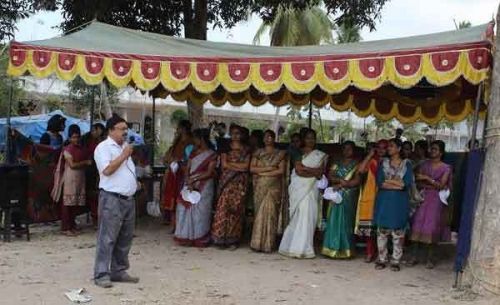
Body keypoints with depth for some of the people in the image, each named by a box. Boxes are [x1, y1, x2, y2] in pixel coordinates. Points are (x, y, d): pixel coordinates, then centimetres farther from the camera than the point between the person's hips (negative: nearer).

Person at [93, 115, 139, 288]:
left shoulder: (125, 147, 18)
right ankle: (101, 275, -2)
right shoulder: (103, 147, -7)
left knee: (125, 238, 11)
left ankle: (119, 271, 20)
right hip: (112, 199, -8)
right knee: (107, 238, -7)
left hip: (129, 199, 8)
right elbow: (107, 170, -19)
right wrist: (124, 156, -14)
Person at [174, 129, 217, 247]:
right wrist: (188, 181, -10)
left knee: (200, 212, -5)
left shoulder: (212, 155, -4)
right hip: (190, 185, 5)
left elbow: (209, 173, -10)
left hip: (204, 186, -5)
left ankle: (199, 238, 3)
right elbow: (187, 169, 8)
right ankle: (187, 237, 7)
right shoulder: (194, 152, 13)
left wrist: (194, 179, -15)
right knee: (186, 209, 0)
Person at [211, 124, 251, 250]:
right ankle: (221, 239, -1)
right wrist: (239, 167, -6)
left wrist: (230, 163, -4)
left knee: (236, 210, -1)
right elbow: (224, 164, -2)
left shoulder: (246, 149, 9)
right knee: (223, 208, -6)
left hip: (240, 183, 0)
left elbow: (246, 166, -3)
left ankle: (233, 240, 5)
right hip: (226, 181, 0)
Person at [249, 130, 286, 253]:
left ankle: (268, 244, -3)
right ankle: (258, 242, 2)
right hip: (260, 187, 2)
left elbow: (281, 170, -5)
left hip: (274, 187, -2)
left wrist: (263, 173, -6)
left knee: (270, 213, -6)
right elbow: (252, 168, 1)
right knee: (259, 213, -1)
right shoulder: (258, 153, 11)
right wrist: (268, 168, -8)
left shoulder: (280, 154, 6)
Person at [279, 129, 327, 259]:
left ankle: (302, 247, -1)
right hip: (299, 188, -1)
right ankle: (296, 247, 1)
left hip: (312, 189, 1)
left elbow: (320, 171, 1)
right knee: (298, 215, -4)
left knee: (308, 216, -5)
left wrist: (304, 168, -7)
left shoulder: (320, 155, 13)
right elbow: (298, 171, -5)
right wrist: (313, 172, -8)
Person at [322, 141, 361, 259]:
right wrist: (341, 180, -13)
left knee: (346, 222, -3)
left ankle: (345, 250, 2)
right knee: (333, 221, -1)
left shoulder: (356, 164, 3)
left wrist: (341, 185, -12)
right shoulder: (337, 163, 14)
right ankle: (333, 248, 3)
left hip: (349, 197, -3)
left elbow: (357, 181, -8)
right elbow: (330, 176, 4)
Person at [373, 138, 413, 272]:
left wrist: (388, 181, -10)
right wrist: (397, 184, -12)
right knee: (382, 231, 2)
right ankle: (382, 259, 12)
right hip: (384, 201, 2)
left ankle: (395, 261, 9)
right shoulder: (383, 163, 7)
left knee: (398, 232, 1)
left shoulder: (407, 164, 3)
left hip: (399, 202, -2)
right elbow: (379, 183, -4)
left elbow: (407, 184, -9)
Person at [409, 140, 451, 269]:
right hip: (423, 198, 2)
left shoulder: (446, 168, 1)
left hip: (436, 200, -2)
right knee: (418, 225, -4)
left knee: (432, 227, -5)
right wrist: (433, 186, -10)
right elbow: (419, 183, 1)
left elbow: (441, 185, -9)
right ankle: (415, 256, 2)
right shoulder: (424, 165, 8)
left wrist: (427, 178, -16)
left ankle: (429, 258, 4)